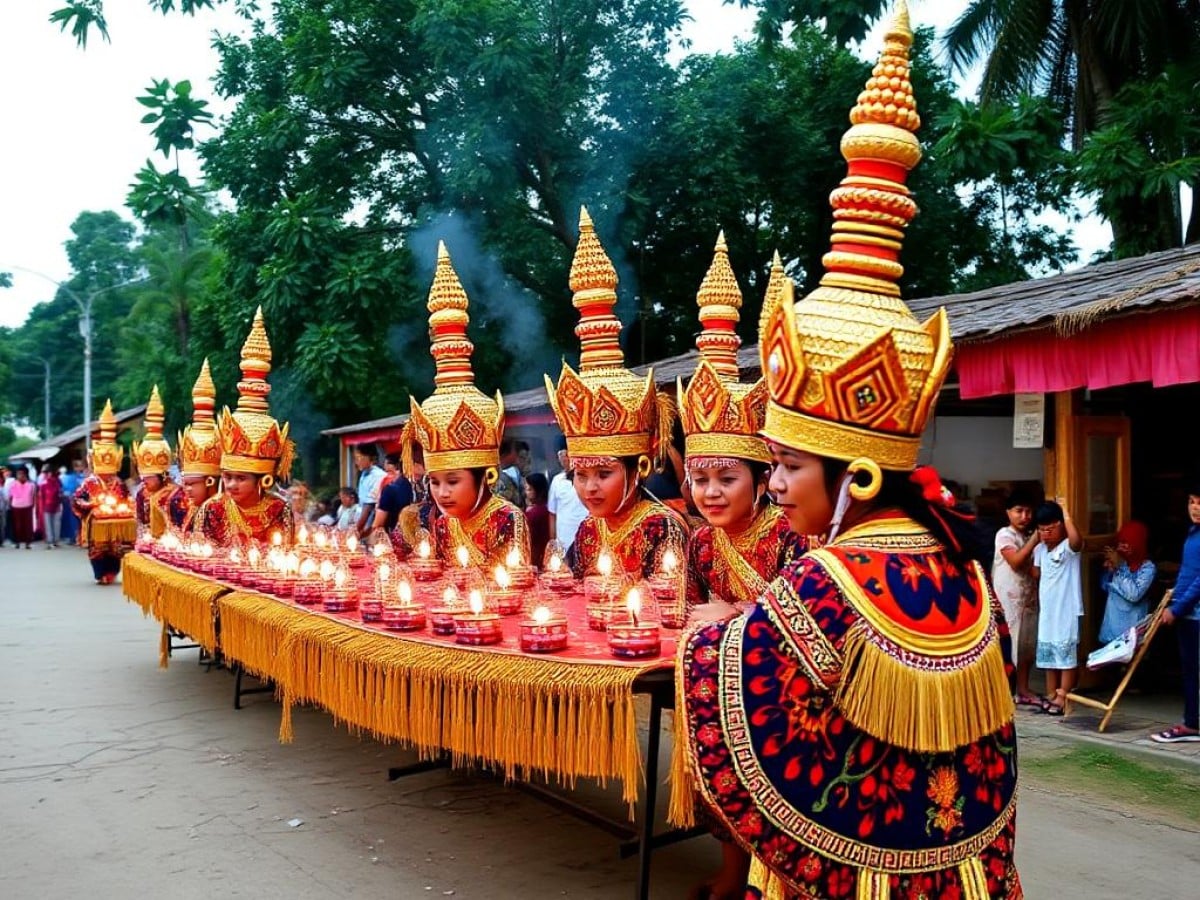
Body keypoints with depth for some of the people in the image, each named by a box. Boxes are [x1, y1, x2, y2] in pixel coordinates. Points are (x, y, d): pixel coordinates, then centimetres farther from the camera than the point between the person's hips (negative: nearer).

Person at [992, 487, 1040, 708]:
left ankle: (1023, 690, 20)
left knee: (1028, 643, 10)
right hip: (1008, 598, -7)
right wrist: (1034, 540, -19)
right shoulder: (1004, 534, -8)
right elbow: (1015, 561, -21)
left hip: (1029, 596, 7)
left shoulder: (1031, 535, 11)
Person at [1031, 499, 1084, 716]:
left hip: (1067, 609, -7)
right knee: (1047, 653, 13)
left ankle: (1063, 698, 4)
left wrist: (1066, 515, -32)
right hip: (1047, 609, 8)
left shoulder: (1068, 547, -13)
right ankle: (1051, 695, 22)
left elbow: (1077, 540, -39)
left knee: (1066, 653, -1)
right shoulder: (1040, 549, 8)